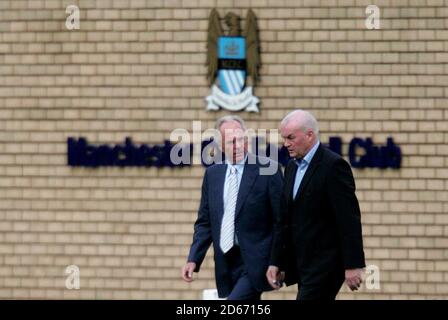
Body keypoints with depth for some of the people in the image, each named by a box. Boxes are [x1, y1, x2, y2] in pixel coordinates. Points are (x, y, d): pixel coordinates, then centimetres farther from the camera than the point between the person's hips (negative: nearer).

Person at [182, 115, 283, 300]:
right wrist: (193, 259, 1)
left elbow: (281, 221, -6)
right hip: (226, 266, 5)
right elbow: (204, 222, 13)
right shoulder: (212, 173, 10)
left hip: (254, 263, -5)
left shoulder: (267, 169, -6)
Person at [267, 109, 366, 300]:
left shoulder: (333, 165, -13)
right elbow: (285, 220, 18)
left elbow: (349, 218, -17)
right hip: (304, 265, 8)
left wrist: (353, 265, -20)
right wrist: (276, 262, 14)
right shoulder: (292, 167, 13)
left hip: (325, 266, -8)